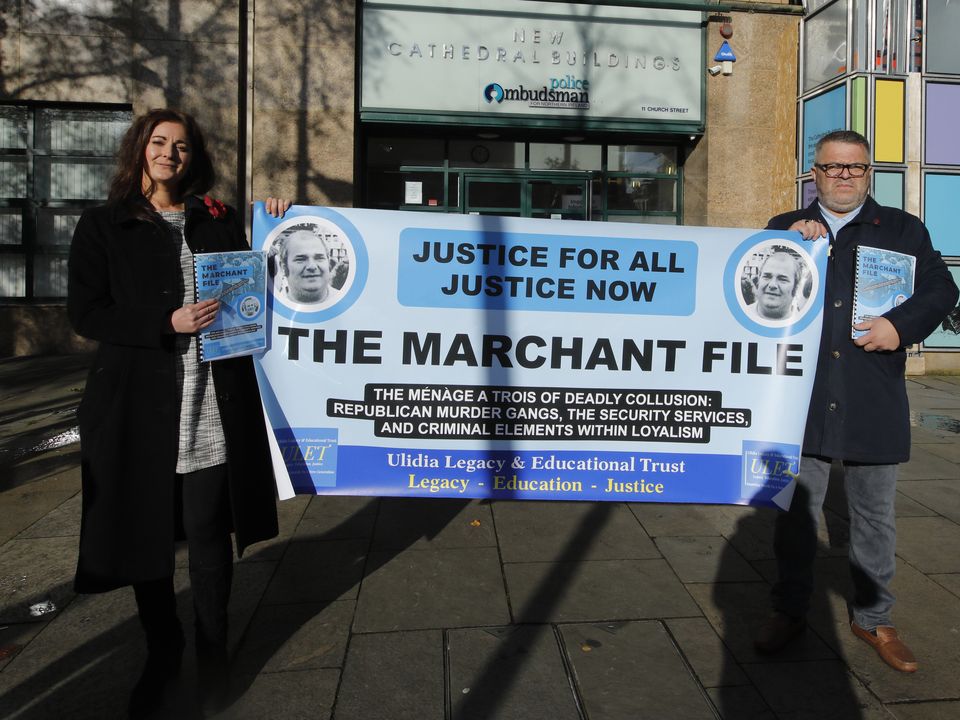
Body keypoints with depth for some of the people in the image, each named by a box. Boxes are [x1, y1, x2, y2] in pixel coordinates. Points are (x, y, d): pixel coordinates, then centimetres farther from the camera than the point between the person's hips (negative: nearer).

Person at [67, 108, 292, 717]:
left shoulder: (220, 221, 13)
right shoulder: (103, 225, 7)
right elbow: (85, 313, -1)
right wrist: (167, 323, -13)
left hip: (214, 403, 1)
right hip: (139, 404, 0)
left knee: (209, 531, 3)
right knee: (146, 530, 9)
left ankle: (213, 650, 24)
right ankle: (162, 651, 31)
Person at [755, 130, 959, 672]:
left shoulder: (903, 229, 8)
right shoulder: (785, 228, 9)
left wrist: (901, 324, -16)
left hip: (875, 402, 0)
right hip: (802, 400, 0)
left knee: (875, 517, 13)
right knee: (796, 512, 11)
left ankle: (873, 618, 32)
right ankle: (790, 612, 28)